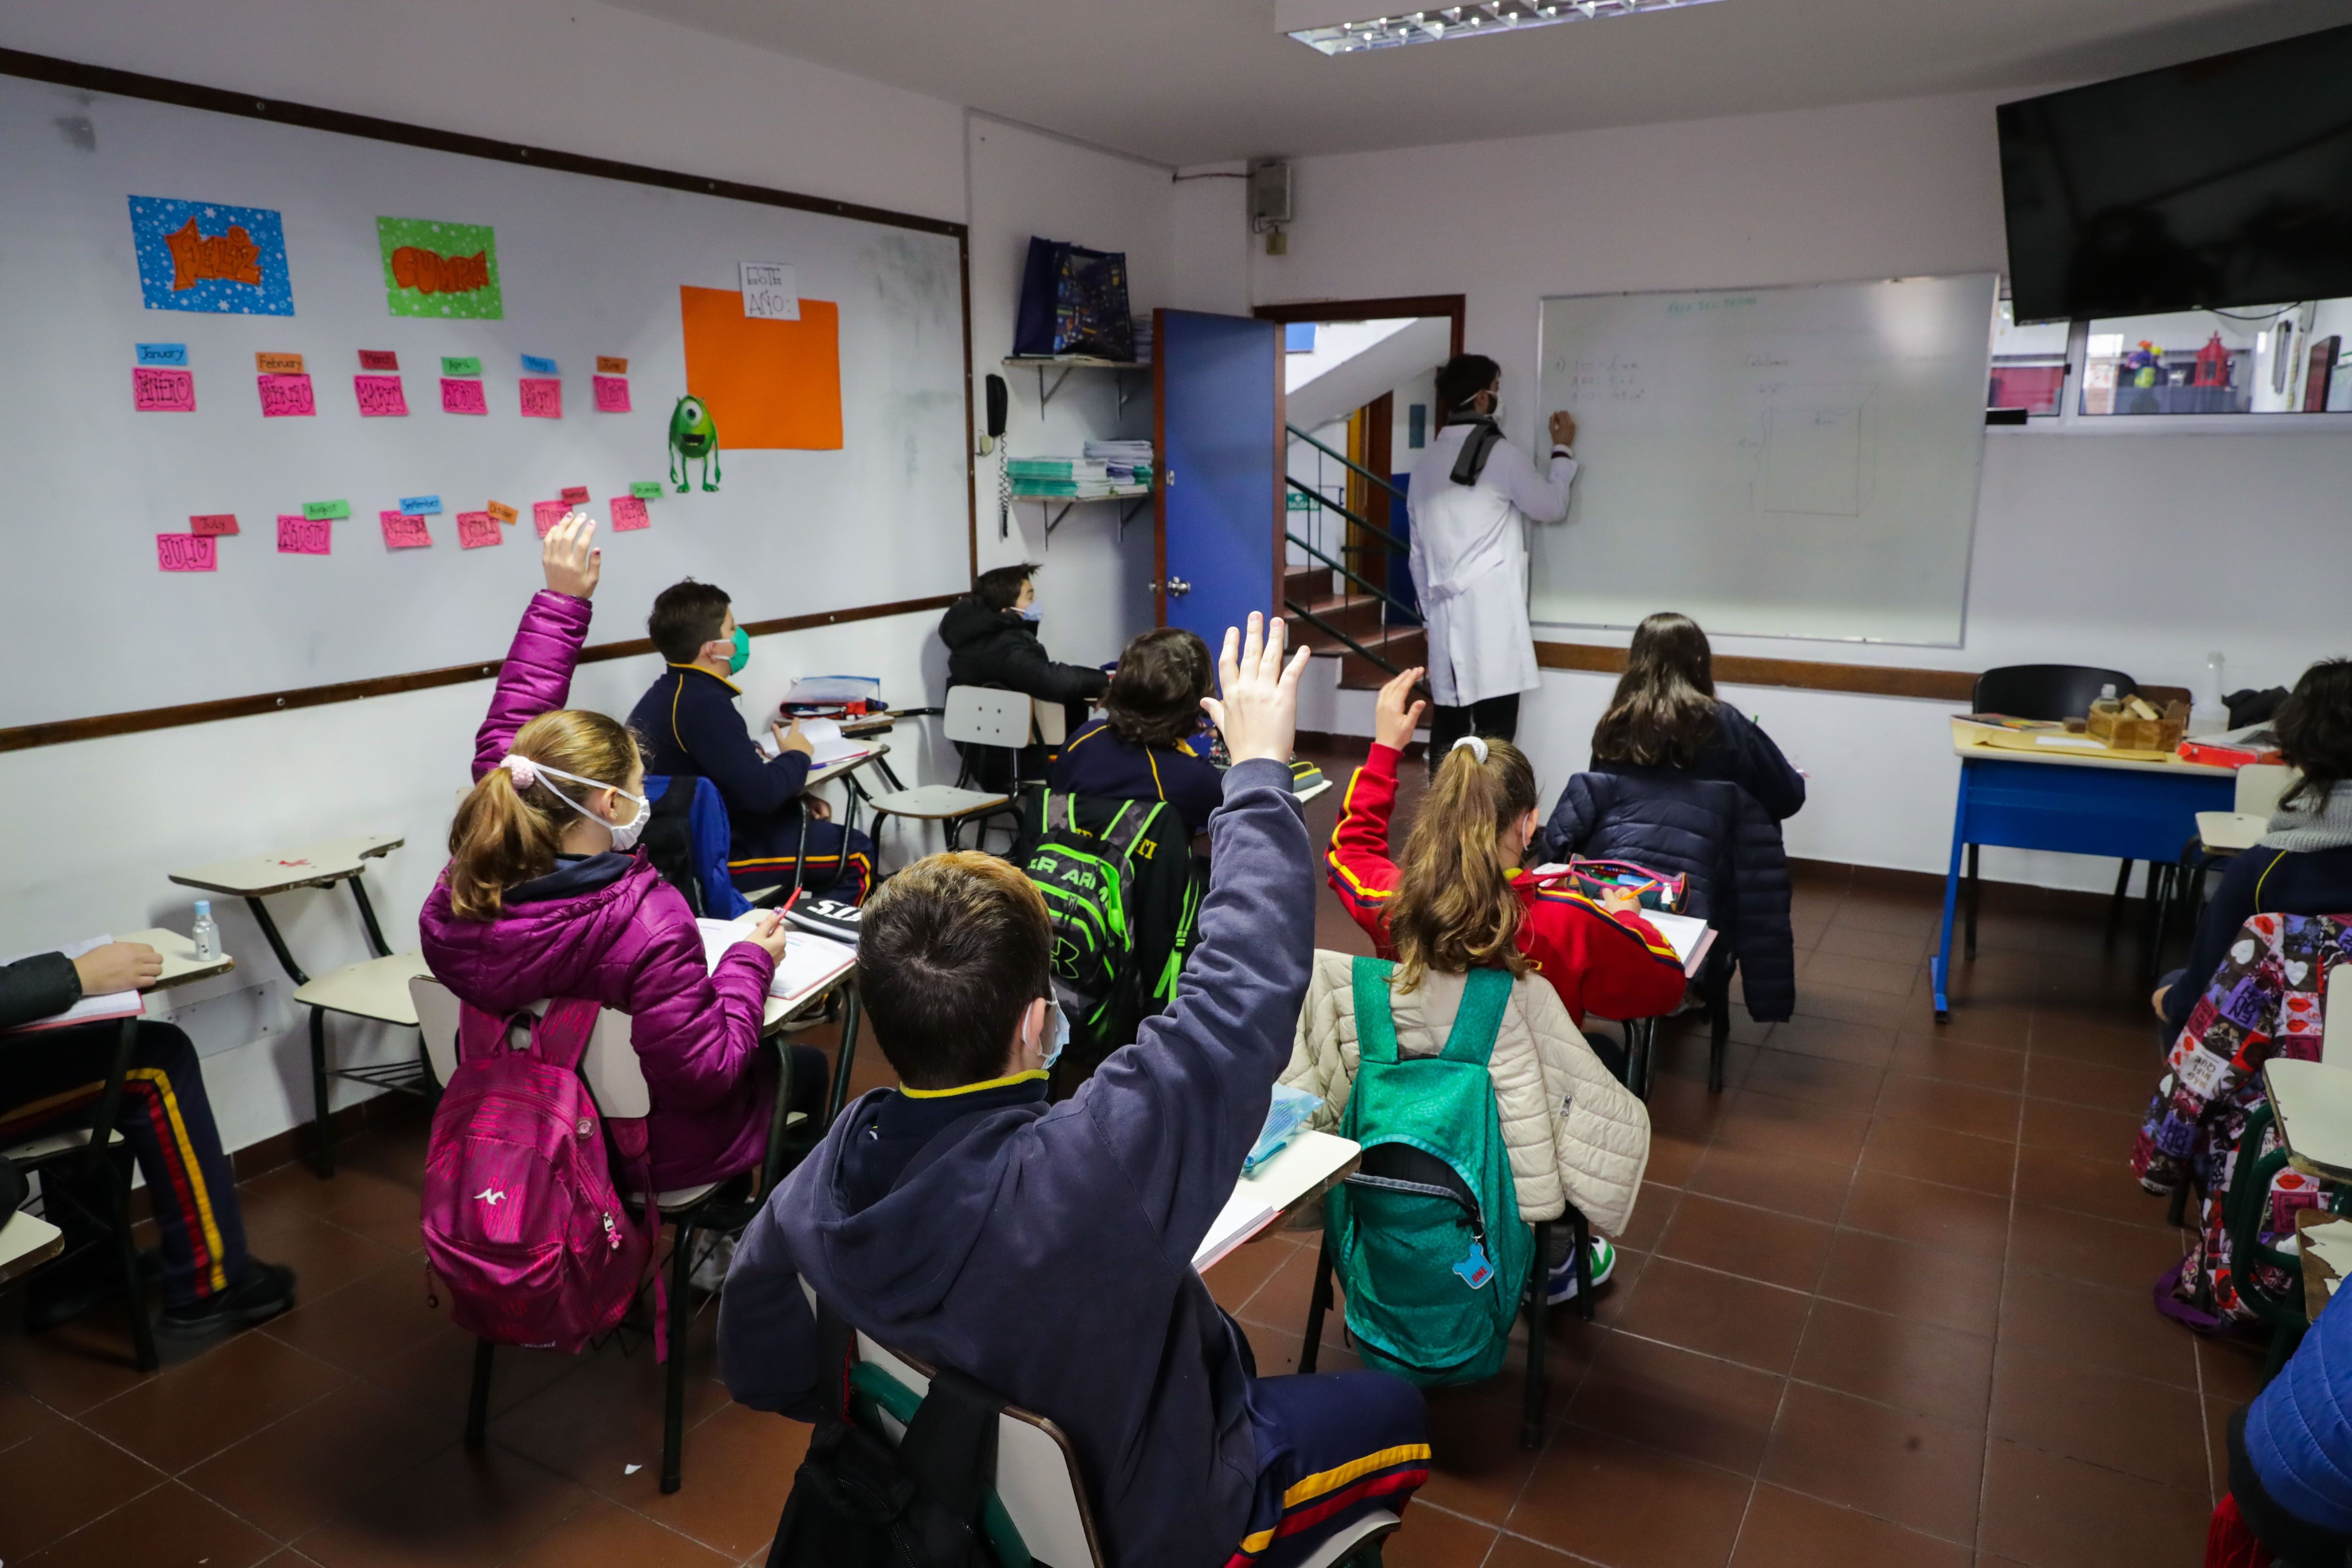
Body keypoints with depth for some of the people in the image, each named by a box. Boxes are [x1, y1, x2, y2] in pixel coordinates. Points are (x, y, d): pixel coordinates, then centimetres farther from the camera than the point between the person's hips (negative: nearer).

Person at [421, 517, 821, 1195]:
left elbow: (506, 738, -6)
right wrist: (750, 962, -17)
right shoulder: (649, 926, -38)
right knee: (804, 1066, 22)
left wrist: (561, 599, -4)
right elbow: (705, 1072, -30)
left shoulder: (465, 893, -18)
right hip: (643, 1155, -6)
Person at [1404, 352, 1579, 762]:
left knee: (1448, 726, 9)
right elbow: (1552, 507, 7)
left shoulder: (1427, 461, 13)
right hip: (1491, 614, -6)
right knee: (1493, 732, -5)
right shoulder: (1501, 454, -5)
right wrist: (1563, 450, 20)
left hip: (1445, 613, 7)